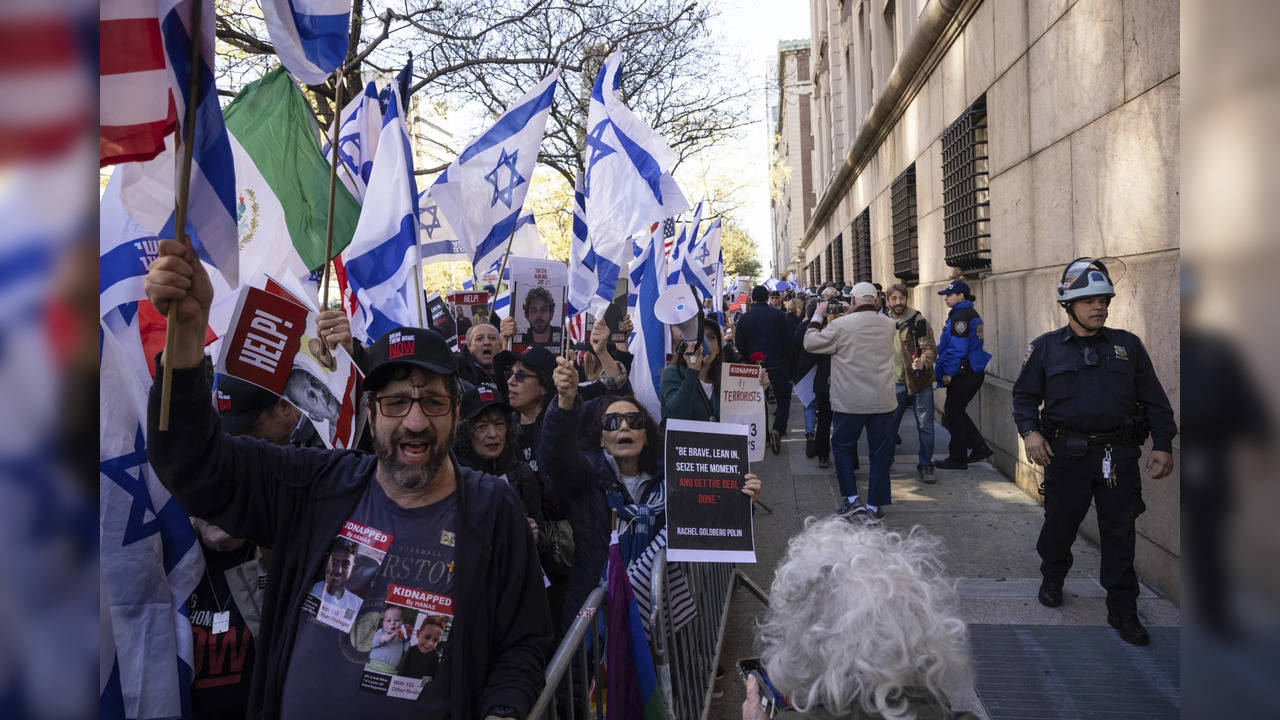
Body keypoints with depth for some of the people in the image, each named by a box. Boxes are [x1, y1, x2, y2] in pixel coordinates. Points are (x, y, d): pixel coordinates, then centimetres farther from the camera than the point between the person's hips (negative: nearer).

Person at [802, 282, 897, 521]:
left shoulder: (840, 325, -13)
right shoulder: (889, 325, 2)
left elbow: (810, 343, -3)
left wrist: (817, 316, 9)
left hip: (850, 402, -3)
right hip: (883, 401, 3)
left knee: (842, 445, 15)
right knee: (880, 452, 10)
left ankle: (851, 500, 10)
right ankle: (874, 506, 15)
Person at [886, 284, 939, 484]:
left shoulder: (918, 321, -5)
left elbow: (930, 348, -12)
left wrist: (923, 362, -32)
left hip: (919, 382, -3)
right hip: (895, 383, 3)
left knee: (925, 426, 1)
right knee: (889, 424, 9)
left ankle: (925, 465, 14)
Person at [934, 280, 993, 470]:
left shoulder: (960, 316, -17)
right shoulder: (971, 313, 15)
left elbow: (958, 348, -22)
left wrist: (948, 372, -16)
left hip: (963, 374, -10)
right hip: (975, 372, 10)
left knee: (954, 414, 1)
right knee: (956, 412, 19)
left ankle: (957, 459, 10)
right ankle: (979, 448, 18)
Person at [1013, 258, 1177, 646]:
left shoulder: (1127, 345, 7)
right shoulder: (1046, 347, 3)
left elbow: (1154, 399, 10)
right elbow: (1024, 395, 6)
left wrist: (1163, 445, 3)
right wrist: (1029, 432, -11)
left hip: (1119, 454, 1)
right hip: (1066, 452, -1)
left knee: (1120, 533, 4)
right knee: (1060, 522, 11)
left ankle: (1122, 610, 16)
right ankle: (1052, 578, 38)